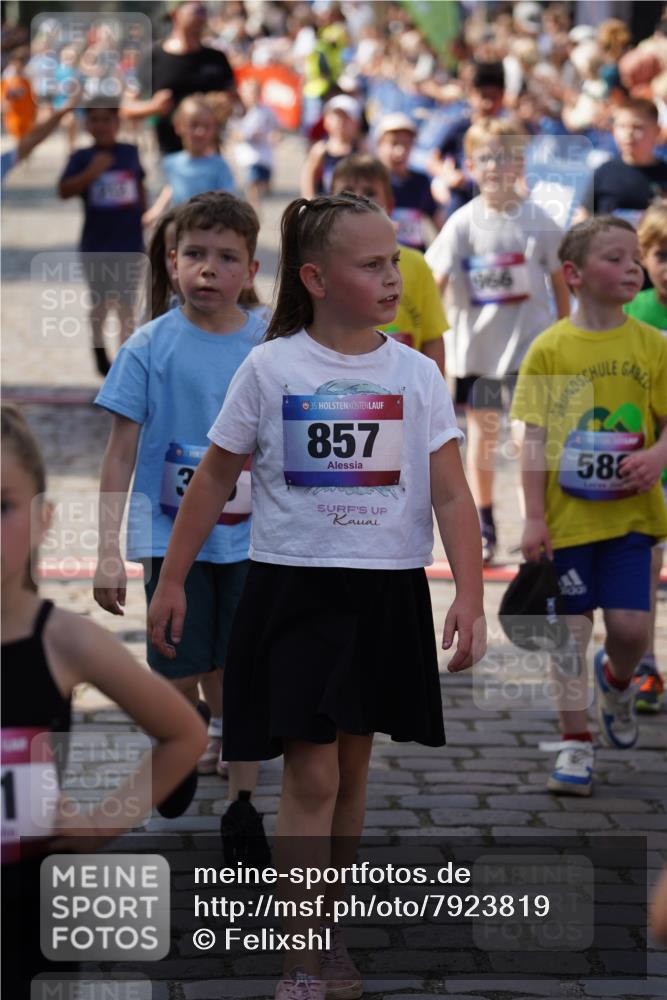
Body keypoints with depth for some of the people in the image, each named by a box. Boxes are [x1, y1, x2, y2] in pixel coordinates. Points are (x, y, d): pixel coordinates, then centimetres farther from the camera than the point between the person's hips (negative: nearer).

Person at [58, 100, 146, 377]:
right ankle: (99, 351, 32)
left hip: (129, 242, 1)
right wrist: (91, 172, -29)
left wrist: (143, 217, 16)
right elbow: (64, 190, -18)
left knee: (126, 303, 2)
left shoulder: (130, 153, 1)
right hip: (96, 245, -1)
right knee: (101, 302, 11)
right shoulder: (82, 157, -6)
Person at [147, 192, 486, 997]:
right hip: (295, 590, -2)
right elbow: (214, 481, 4)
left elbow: (451, 495, -2)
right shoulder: (270, 369, -4)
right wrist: (171, 580, 3)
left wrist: (469, 596, -13)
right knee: (311, 777, -7)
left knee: (351, 770, 12)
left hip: (388, 592, 3)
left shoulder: (417, 375, 0)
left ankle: (328, 933, 26)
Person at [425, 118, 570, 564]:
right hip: (476, 343, 1)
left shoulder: (538, 221, -5)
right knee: (482, 431, 11)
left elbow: (560, 281, 4)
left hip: (531, 343, -1)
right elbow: (435, 281, -7)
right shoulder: (463, 223, -5)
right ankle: (483, 526, 23)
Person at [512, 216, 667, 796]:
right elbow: (535, 438, -3)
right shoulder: (550, 349, -4)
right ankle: (576, 742, 17)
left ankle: (617, 681, 30)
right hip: (567, 516, -1)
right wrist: (533, 517, -7)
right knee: (571, 631, 4)